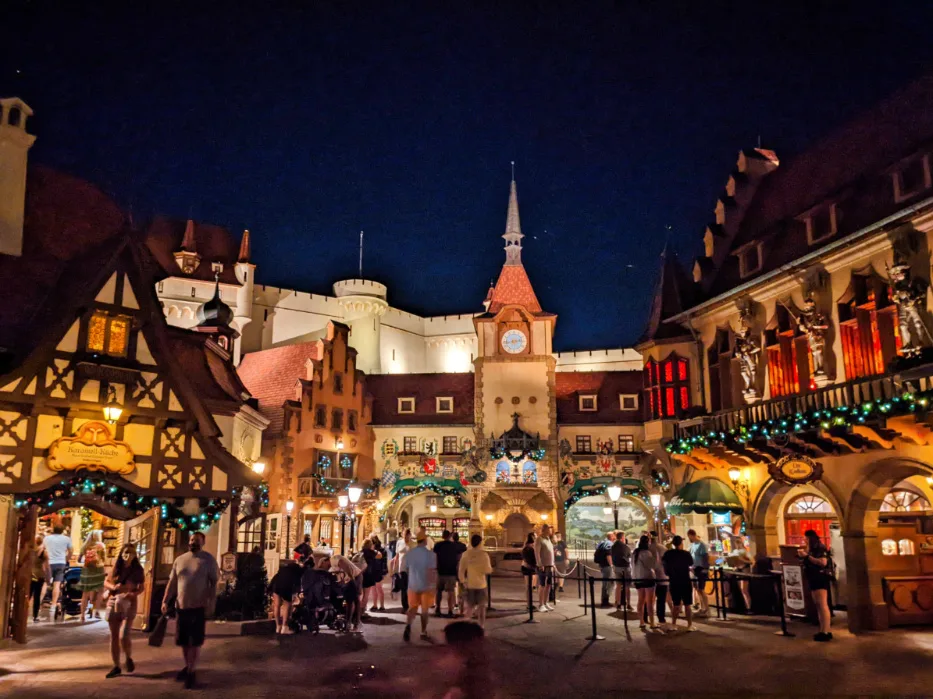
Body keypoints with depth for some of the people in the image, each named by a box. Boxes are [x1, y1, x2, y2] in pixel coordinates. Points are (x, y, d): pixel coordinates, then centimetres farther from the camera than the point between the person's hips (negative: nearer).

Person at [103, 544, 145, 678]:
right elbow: (106, 582, 9)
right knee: (114, 636, 7)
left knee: (124, 636, -13)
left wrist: (133, 594, -24)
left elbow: (141, 588, -4)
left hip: (129, 605, -3)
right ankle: (116, 667, 18)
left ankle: (129, 658, 17)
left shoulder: (138, 569, -4)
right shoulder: (116, 568, 3)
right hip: (113, 603, 3)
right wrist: (114, 587, -11)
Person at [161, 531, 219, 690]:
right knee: (183, 640, 13)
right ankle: (187, 666, 31)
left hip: (199, 606, -5)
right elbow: (172, 582, 11)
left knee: (195, 641, -1)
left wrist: (211, 603, -15)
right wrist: (165, 601, 1)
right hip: (181, 606, 5)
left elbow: (214, 583, -7)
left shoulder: (208, 559, -4)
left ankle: (191, 672, 8)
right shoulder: (179, 560, 9)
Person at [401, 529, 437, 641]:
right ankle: (423, 632, 22)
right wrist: (434, 586, -14)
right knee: (424, 610, 14)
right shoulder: (430, 554, -15)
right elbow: (431, 571, -20)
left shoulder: (409, 553, -3)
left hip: (412, 585, 3)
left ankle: (408, 625, -13)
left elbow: (404, 569, 5)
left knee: (412, 608, 13)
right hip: (426, 586, -2)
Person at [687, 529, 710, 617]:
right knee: (698, 589, 14)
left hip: (701, 569, -9)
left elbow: (706, 557, -19)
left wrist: (706, 569, -23)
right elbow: (690, 555, 19)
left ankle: (707, 610, -1)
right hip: (695, 569, 9)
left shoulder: (701, 545, -15)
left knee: (701, 589, -8)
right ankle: (702, 608, 24)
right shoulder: (692, 544, 11)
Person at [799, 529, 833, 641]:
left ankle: (826, 632, -15)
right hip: (814, 579, 10)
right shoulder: (811, 550, 16)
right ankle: (822, 631, 12)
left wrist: (807, 556, -21)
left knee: (823, 605, -13)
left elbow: (823, 562, -23)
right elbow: (808, 563, 18)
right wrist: (803, 554, 5)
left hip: (821, 579, -10)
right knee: (818, 606, 9)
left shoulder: (820, 548, -10)